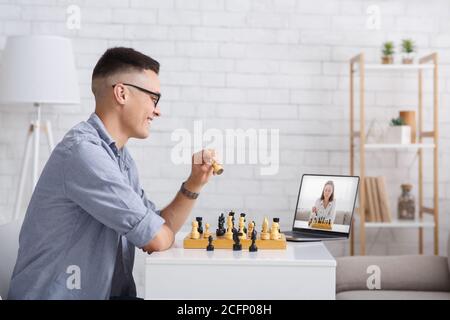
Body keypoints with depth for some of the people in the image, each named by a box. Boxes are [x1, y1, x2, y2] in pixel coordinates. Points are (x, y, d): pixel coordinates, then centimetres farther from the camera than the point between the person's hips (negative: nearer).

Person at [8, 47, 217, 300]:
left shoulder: (121, 157, 10)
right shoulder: (83, 151, -20)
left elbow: (162, 228, 12)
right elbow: (156, 239, -19)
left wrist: (194, 184, 1)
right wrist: (167, 231, 2)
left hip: (108, 292, 8)